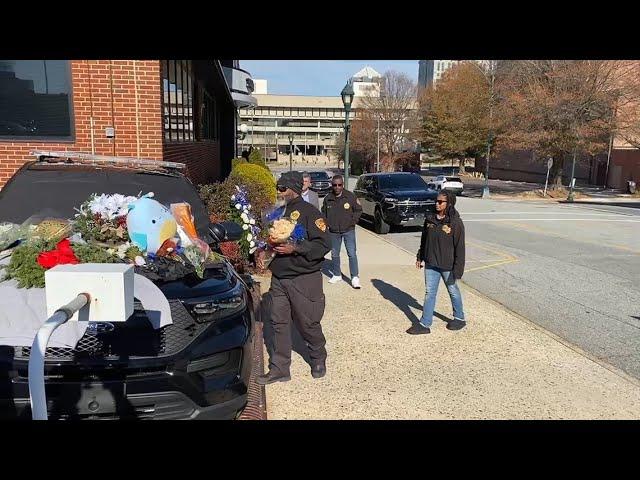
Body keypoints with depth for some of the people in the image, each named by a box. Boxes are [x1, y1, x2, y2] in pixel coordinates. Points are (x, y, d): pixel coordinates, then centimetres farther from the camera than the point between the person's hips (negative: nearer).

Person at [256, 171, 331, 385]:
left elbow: (323, 244, -16)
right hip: (278, 278, 6)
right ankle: (279, 369, 18)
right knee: (279, 323, 8)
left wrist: (295, 249, -23)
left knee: (308, 323, 6)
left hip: (304, 279, -6)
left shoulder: (309, 212, -11)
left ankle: (318, 359, 32)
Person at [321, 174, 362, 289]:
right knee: (334, 254, 13)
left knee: (352, 254, -7)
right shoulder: (328, 199, 1)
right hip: (333, 232, 3)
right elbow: (324, 213, 15)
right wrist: (327, 224, 3)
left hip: (348, 230, -3)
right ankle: (337, 275, 29)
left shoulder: (350, 196, -6)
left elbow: (358, 210, 4)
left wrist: (352, 221, -5)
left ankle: (355, 277, -2)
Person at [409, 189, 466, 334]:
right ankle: (425, 324, 15)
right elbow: (424, 239, 11)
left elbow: (460, 247, -16)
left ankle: (459, 318, 36)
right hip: (430, 263, 5)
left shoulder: (456, 223, -16)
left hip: (447, 265, -4)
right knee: (429, 292, 9)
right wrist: (420, 257, 13)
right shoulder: (430, 219, -1)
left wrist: (457, 269, -17)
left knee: (453, 291, 15)